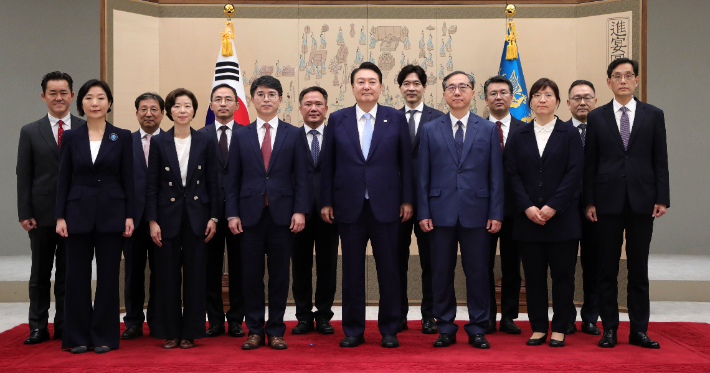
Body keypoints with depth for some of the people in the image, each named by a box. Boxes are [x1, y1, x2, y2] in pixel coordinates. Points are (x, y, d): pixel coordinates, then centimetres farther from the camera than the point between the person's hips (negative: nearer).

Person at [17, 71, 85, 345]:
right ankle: (38, 327, 17)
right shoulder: (30, 132, 6)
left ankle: (65, 327, 17)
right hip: (42, 215, 1)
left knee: (69, 274, 7)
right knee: (40, 273, 9)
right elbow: (23, 175, 3)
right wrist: (24, 214, -5)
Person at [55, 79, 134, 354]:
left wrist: (130, 215, -3)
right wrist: (60, 216, -2)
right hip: (78, 213, 1)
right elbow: (63, 179, 5)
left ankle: (104, 336, 13)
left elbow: (128, 179, 2)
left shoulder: (122, 137, 3)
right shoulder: (71, 138, 5)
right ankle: (78, 337, 15)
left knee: (108, 276, 3)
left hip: (111, 213, -1)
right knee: (77, 276, 4)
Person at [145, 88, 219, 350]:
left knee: (195, 276, 3)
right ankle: (170, 333, 15)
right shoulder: (159, 143, 2)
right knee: (167, 276, 3)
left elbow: (212, 183, 5)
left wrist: (213, 217, -1)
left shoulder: (205, 142, 4)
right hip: (168, 217, 0)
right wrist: (152, 220, -5)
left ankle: (190, 332, 14)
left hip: (197, 217, 0)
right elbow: (152, 185, 1)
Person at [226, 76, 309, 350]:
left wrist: (300, 211, -6)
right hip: (250, 214, 1)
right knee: (251, 275, 4)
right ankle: (255, 330, 14)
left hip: (282, 214, 0)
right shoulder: (241, 136, 9)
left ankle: (276, 331, 13)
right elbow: (232, 179, 7)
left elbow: (301, 176, 3)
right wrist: (232, 214, -1)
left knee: (279, 275, 4)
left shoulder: (294, 135, 7)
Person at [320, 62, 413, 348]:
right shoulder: (337, 119, 5)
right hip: (349, 206, 1)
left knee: (388, 269, 5)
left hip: (385, 205, 0)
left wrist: (407, 200, 0)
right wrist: (326, 202, 2)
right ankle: (353, 330, 17)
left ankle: (389, 330, 17)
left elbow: (405, 162, 3)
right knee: (352, 270, 7)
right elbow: (328, 164, 5)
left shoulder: (396, 118, 4)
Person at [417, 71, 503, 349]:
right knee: (441, 273, 5)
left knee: (477, 273, 3)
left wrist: (496, 213, -2)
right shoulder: (431, 130, 8)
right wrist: (423, 212, -2)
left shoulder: (488, 129, 7)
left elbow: (496, 175, 4)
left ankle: (477, 329, 15)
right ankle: (445, 328, 17)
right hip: (441, 213, 1)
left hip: (476, 213, 0)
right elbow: (423, 176, 6)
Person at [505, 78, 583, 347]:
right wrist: (527, 208, -10)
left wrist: (552, 207, -14)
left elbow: (574, 174, -4)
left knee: (562, 274, 2)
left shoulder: (570, 134, 4)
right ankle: (538, 328, 14)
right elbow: (513, 175, 3)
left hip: (561, 218, -2)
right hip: (528, 218, 2)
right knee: (533, 276, 5)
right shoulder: (519, 137, 10)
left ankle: (559, 329, 11)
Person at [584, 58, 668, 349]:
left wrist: (662, 198, -2)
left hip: (642, 201, 0)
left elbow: (660, 160, 5)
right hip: (608, 201, 0)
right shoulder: (596, 117, 6)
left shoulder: (654, 115, 7)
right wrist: (589, 201, -2)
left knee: (639, 269, 6)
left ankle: (639, 330, 13)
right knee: (607, 269, 4)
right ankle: (609, 328, 12)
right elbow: (590, 162, 4)